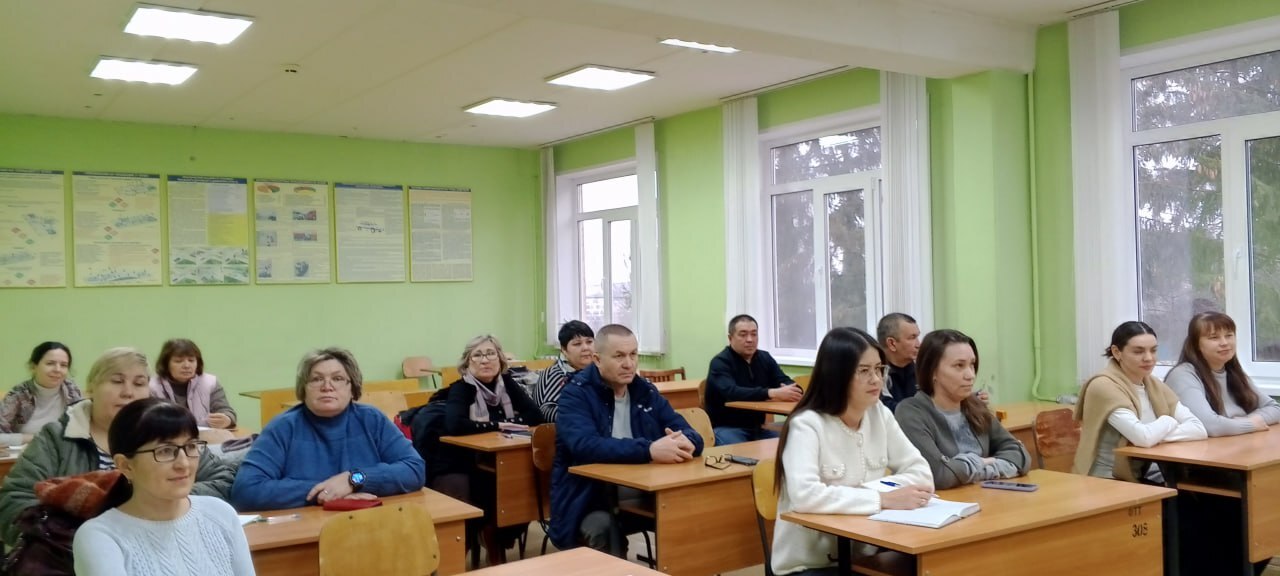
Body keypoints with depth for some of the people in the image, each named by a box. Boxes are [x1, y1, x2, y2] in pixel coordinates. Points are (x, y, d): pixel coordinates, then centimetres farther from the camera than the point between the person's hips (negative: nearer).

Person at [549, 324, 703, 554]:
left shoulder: (645, 391, 10)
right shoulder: (576, 394, -7)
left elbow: (689, 434, 4)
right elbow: (585, 446, -24)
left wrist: (685, 443, -22)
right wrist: (649, 450, -35)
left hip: (641, 494, 5)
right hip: (589, 501, -4)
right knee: (602, 527, -34)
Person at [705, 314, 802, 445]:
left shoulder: (764, 358, 10)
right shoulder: (720, 362, -10)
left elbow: (789, 384, 1)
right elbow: (731, 392, -28)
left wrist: (788, 392, -25)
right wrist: (771, 393, -36)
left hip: (756, 428, 6)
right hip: (726, 428, -6)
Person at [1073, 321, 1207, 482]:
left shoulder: (1154, 385, 8)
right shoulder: (1103, 386, -14)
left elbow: (1199, 429, -2)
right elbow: (1143, 437, -25)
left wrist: (1157, 435, -17)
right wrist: (1168, 421, -6)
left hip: (1147, 479, 7)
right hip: (1108, 484, -7)